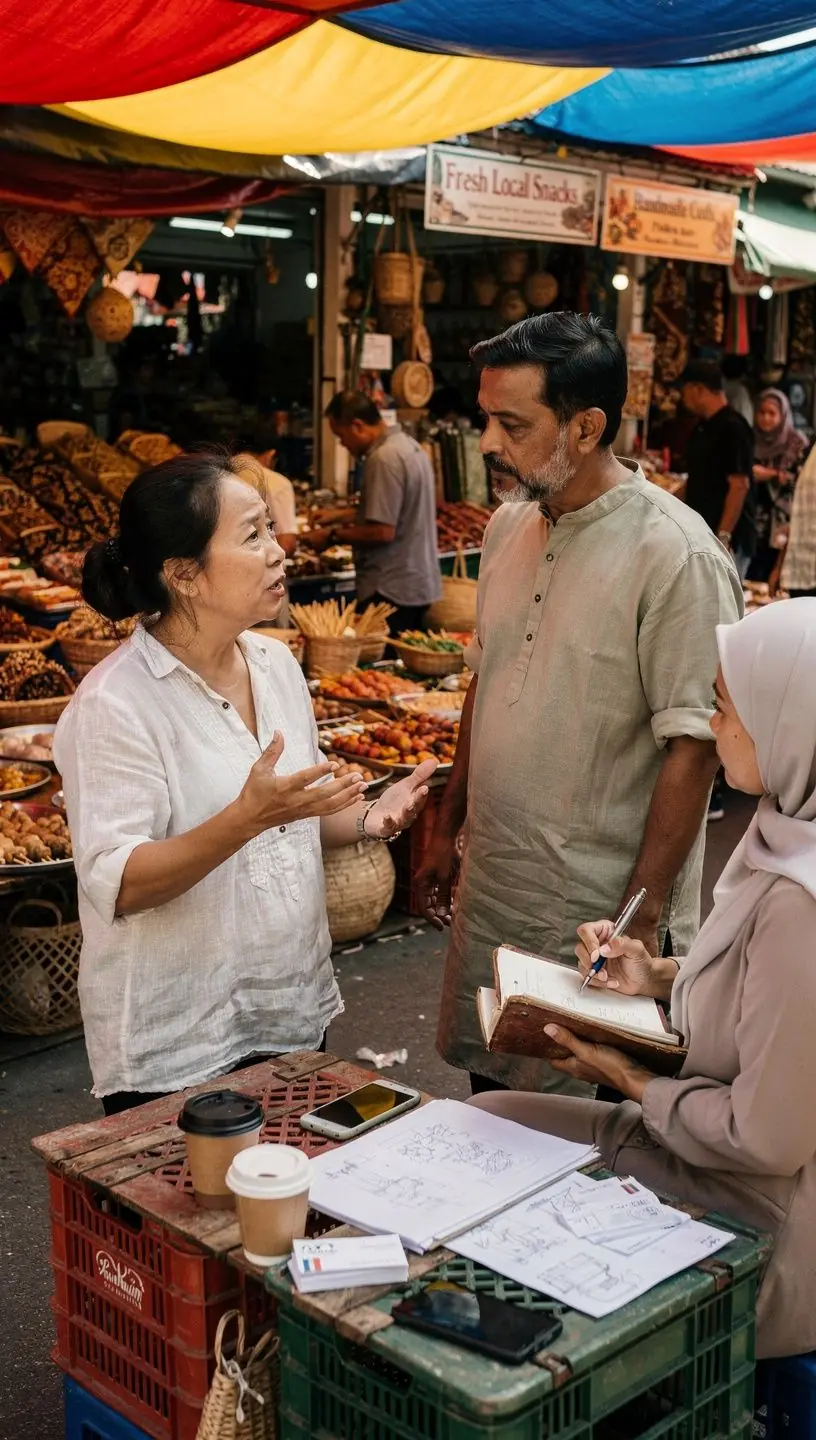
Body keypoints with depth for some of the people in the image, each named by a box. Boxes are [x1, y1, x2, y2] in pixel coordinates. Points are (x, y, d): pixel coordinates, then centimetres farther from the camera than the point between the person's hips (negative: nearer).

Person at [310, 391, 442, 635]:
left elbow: (383, 532, -22)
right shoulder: (408, 445, 12)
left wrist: (333, 536, -10)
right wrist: (341, 515, 21)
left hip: (391, 591, -10)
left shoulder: (384, 458, -19)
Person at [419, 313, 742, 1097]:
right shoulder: (509, 526, 5)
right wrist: (447, 827, 16)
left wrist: (642, 915, -17)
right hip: (489, 887, 7)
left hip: (597, 913, -6)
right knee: (486, 1091, 20)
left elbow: (692, 747, -18)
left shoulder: (675, 556, -19)